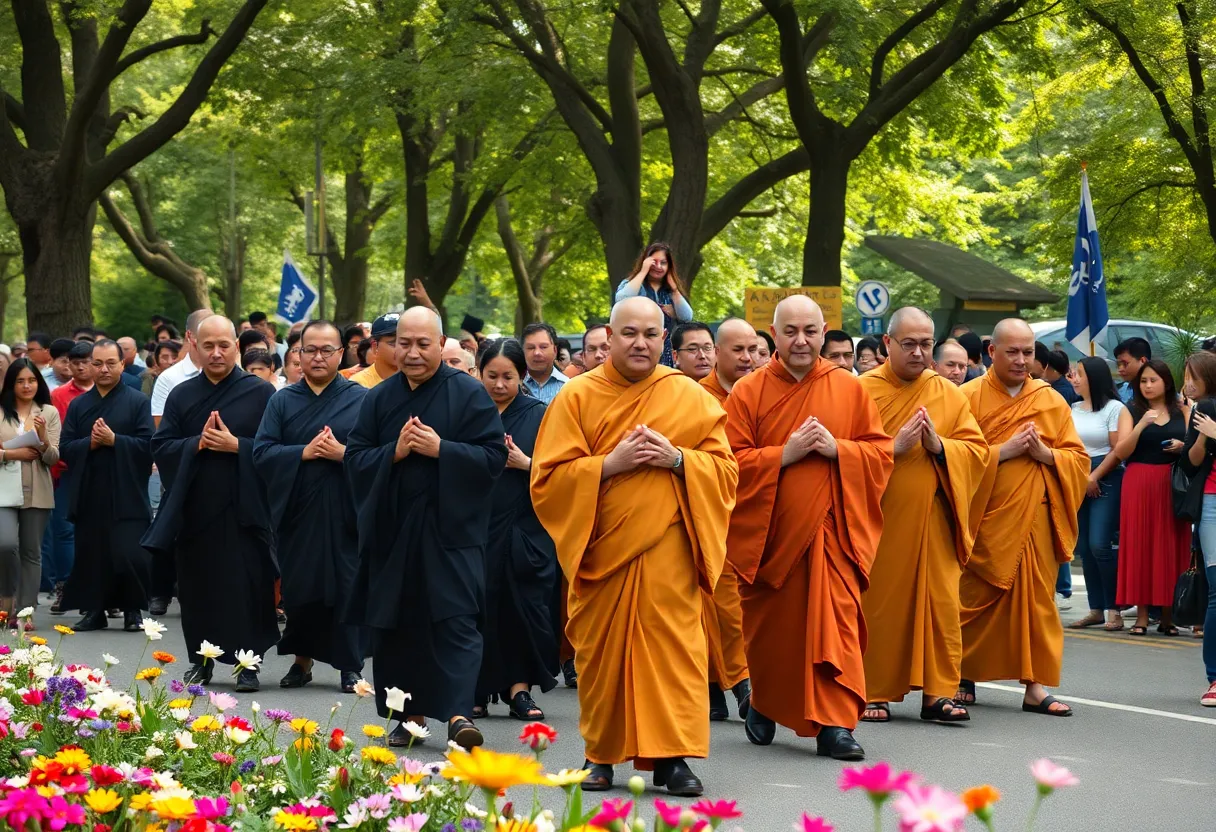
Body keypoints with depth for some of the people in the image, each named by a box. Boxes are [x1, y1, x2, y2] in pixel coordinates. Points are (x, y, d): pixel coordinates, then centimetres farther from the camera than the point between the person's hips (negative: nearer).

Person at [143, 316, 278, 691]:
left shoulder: (261, 393, 1)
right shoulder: (181, 396, 10)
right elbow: (160, 448, 4)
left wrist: (236, 445, -16)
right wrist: (197, 443, -12)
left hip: (243, 508, -3)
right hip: (194, 507, 3)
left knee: (246, 587, -3)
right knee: (198, 587, 6)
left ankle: (248, 663, 2)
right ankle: (202, 660, 17)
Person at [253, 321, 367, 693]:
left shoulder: (361, 399, 4)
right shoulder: (283, 400, 9)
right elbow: (262, 452, -1)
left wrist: (343, 453, -18)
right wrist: (303, 453, -14)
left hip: (344, 512, -2)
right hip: (297, 512, 2)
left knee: (346, 588, -1)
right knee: (299, 589, 4)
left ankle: (349, 666, 9)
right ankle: (302, 659, 19)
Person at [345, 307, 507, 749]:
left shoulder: (469, 394, -1)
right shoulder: (379, 398, 10)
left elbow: (494, 455, -7)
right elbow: (354, 458, 6)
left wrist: (440, 449, -18)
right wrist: (394, 451, -12)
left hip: (449, 530, -4)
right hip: (392, 530, 4)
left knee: (455, 618, -12)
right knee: (398, 626, 7)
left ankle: (458, 713, -18)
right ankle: (410, 713, 17)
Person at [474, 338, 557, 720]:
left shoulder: (539, 415, 5)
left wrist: (525, 463, -13)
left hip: (524, 527, -1)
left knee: (522, 606, -3)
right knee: (478, 607, -2)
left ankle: (520, 686, 4)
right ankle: (477, 690, 6)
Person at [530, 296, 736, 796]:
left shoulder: (690, 398, 7)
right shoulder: (578, 398, 4)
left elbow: (725, 470, 5)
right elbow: (548, 478, -1)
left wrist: (677, 459, -12)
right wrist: (611, 464, -14)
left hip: (667, 552, 0)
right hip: (601, 549, 0)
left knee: (672, 646, -8)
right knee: (601, 651, 3)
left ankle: (673, 756, -5)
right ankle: (600, 754, 15)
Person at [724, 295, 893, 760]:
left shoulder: (849, 389, 6)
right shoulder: (748, 392, 1)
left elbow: (881, 454, 4)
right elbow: (732, 462, -5)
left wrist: (836, 448, -13)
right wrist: (786, 453, -16)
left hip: (829, 529, 0)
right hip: (769, 531, 0)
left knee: (835, 622, -11)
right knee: (769, 627, 11)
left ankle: (834, 724, -11)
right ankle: (764, 708, 34)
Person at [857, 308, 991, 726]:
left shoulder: (949, 394, 10)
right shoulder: (864, 391, 1)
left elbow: (977, 451, 5)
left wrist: (939, 446, -12)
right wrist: (895, 447, -16)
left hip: (933, 519, 2)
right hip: (878, 519, -2)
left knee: (940, 604, -2)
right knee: (878, 605, 1)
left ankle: (938, 692, 2)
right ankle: (874, 693, 9)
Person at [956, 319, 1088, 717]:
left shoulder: (1051, 401, 9)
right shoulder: (969, 396, 0)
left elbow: (1079, 460, 7)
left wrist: (1044, 453, -12)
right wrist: (1005, 450, -15)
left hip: (1034, 518, 2)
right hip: (983, 517, -2)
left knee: (1035, 598, 0)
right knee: (975, 598, 3)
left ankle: (1035, 685, 3)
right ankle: (964, 678, 19)